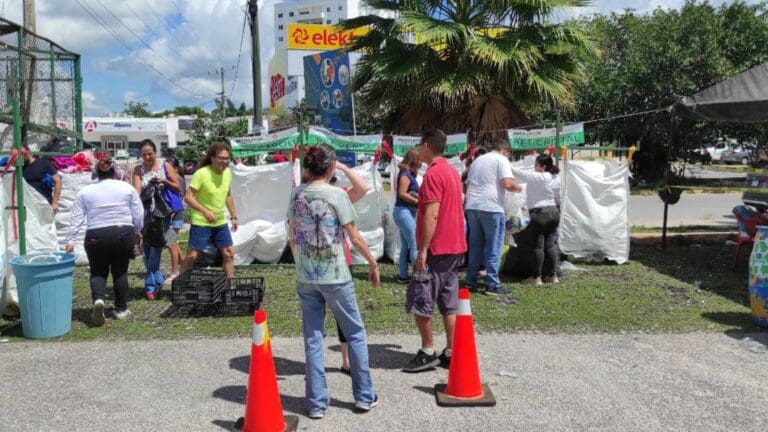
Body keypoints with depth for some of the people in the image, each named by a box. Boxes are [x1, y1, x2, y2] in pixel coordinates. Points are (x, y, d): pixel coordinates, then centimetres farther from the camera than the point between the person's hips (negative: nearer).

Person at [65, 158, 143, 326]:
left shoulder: (85, 192, 6)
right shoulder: (127, 188, 4)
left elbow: (76, 219, 3)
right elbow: (138, 215, 4)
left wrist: (70, 240, 6)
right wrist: (137, 232, 17)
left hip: (96, 237, 0)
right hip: (124, 234, 0)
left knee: (98, 272, 12)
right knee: (120, 271, 12)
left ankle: (98, 299, -14)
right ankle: (121, 309, 16)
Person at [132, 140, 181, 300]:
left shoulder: (165, 165, 2)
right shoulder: (138, 169, 5)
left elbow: (178, 188, 4)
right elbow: (136, 190, -8)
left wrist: (164, 181, -14)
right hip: (145, 213, 2)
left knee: (156, 247, -7)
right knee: (147, 247, 3)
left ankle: (151, 285, 0)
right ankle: (157, 280, 19)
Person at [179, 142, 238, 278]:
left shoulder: (227, 172, 4)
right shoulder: (201, 173, -17)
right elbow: (188, 197, -20)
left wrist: (233, 216, 17)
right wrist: (205, 211, -32)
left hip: (221, 222, 6)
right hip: (201, 222, -6)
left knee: (229, 253, 8)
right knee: (192, 255, -3)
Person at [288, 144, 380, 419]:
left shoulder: (296, 194, 3)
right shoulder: (336, 194, -10)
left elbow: (292, 238, 9)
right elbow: (355, 237, -8)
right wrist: (373, 263, 5)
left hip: (305, 278, 4)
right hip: (335, 276, -4)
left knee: (312, 339, 10)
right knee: (355, 334, 11)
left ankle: (316, 403, 15)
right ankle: (364, 396, 19)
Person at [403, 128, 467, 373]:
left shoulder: (433, 174, -15)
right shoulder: (452, 172, 15)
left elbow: (431, 215, -21)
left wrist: (422, 251, -20)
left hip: (436, 249, -9)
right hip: (454, 247, 9)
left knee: (418, 302, -1)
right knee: (449, 304, 11)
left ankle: (427, 353, 3)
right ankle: (450, 353, 15)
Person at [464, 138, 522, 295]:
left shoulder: (477, 160, 21)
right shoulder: (501, 160, -1)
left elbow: (468, 183, 23)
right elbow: (507, 183, -13)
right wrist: (517, 188, 6)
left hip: (472, 207, 7)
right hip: (491, 207, -7)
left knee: (475, 245, 14)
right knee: (493, 248, -1)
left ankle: (471, 281, 17)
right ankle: (492, 285, -1)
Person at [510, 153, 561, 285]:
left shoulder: (538, 177, -13)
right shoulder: (556, 178, 12)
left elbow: (520, 174, -17)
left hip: (539, 213, -8)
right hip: (553, 212, 8)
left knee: (538, 245, -4)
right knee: (550, 244, 10)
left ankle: (536, 277, 0)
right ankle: (553, 275, 11)